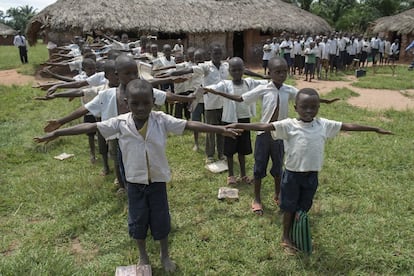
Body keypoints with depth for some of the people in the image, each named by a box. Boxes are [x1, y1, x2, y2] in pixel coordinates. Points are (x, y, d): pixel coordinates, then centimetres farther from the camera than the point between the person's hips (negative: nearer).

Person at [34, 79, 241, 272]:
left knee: (161, 219, 13)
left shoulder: (162, 120, -15)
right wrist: (56, 133, -9)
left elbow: (189, 125, -18)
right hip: (135, 182, 1)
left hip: (158, 180, -1)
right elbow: (90, 127, -10)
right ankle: (143, 257, 41)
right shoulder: (120, 123, -13)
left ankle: (165, 256, 39)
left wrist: (219, 129, -22)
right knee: (137, 220, 15)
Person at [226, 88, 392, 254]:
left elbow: (348, 126, 5)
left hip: (312, 175, 3)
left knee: (303, 208, 19)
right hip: (292, 174, -3)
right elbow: (264, 126, -23)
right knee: (290, 207, 13)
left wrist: (375, 129, 12)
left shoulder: (324, 125, -2)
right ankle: (285, 237, 33)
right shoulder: (289, 125, -14)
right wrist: (237, 125, -34)